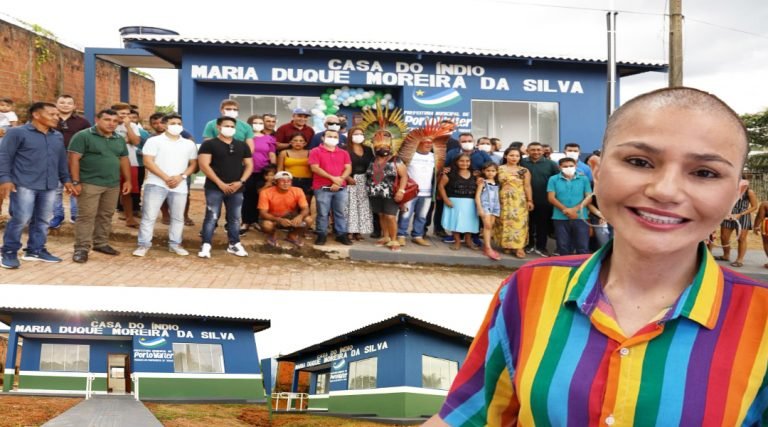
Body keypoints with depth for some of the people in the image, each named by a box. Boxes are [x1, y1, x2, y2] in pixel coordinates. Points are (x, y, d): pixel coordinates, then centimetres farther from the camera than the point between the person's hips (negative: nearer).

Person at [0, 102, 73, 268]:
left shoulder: (58, 136, 15)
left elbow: (62, 160, 21)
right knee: (21, 219, -8)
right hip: (24, 185, -6)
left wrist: (66, 179, 18)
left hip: (49, 186, 6)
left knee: (43, 220, 9)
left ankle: (36, 250, 21)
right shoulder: (17, 132, -3)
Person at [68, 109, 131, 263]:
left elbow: (124, 160, 19)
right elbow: (74, 159, -11)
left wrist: (127, 180, 12)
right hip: (89, 184, -6)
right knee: (86, 216, -5)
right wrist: (76, 182, -16)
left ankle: (101, 243, 24)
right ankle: (81, 248, -2)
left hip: (113, 185, 6)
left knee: (106, 216, 12)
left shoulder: (119, 140, 13)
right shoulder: (83, 136, -7)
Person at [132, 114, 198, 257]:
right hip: (156, 184, -3)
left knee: (178, 217, 8)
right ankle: (144, 244, 4)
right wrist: (166, 178, -13)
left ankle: (175, 244, 19)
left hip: (180, 186, 3)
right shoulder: (154, 141, 1)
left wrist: (181, 176, -8)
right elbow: (148, 162, -7)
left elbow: (194, 164, 10)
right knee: (149, 216, -3)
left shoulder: (189, 144, 12)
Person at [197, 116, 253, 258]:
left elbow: (249, 165, 12)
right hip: (214, 188, -4)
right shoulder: (209, 144, -3)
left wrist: (241, 181, -5)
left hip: (236, 188, 4)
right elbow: (204, 165, -11)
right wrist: (220, 183, -15)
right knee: (211, 217, -4)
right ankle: (206, 245, 0)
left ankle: (234, 244, 19)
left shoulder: (242, 145, 12)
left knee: (235, 218, 9)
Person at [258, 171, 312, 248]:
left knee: (308, 219, -23)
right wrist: (279, 220, -40)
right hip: (272, 218, -2)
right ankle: (272, 236, 2)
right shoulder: (266, 193, -23)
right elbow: (263, 213, -24)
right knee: (267, 225, -37)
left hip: (290, 217, 3)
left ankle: (292, 236, 7)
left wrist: (300, 216, -43)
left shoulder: (297, 191, -17)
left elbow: (305, 209, -18)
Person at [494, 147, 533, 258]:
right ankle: (506, 245, 13)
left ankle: (518, 247, -5)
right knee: (504, 222, 3)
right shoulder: (499, 169, 5)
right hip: (503, 200, 0)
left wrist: (529, 200, -3)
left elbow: (527, 186, 3)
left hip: (519, 200, 0)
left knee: (518, 222, -5)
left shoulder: (524, 171, 6)